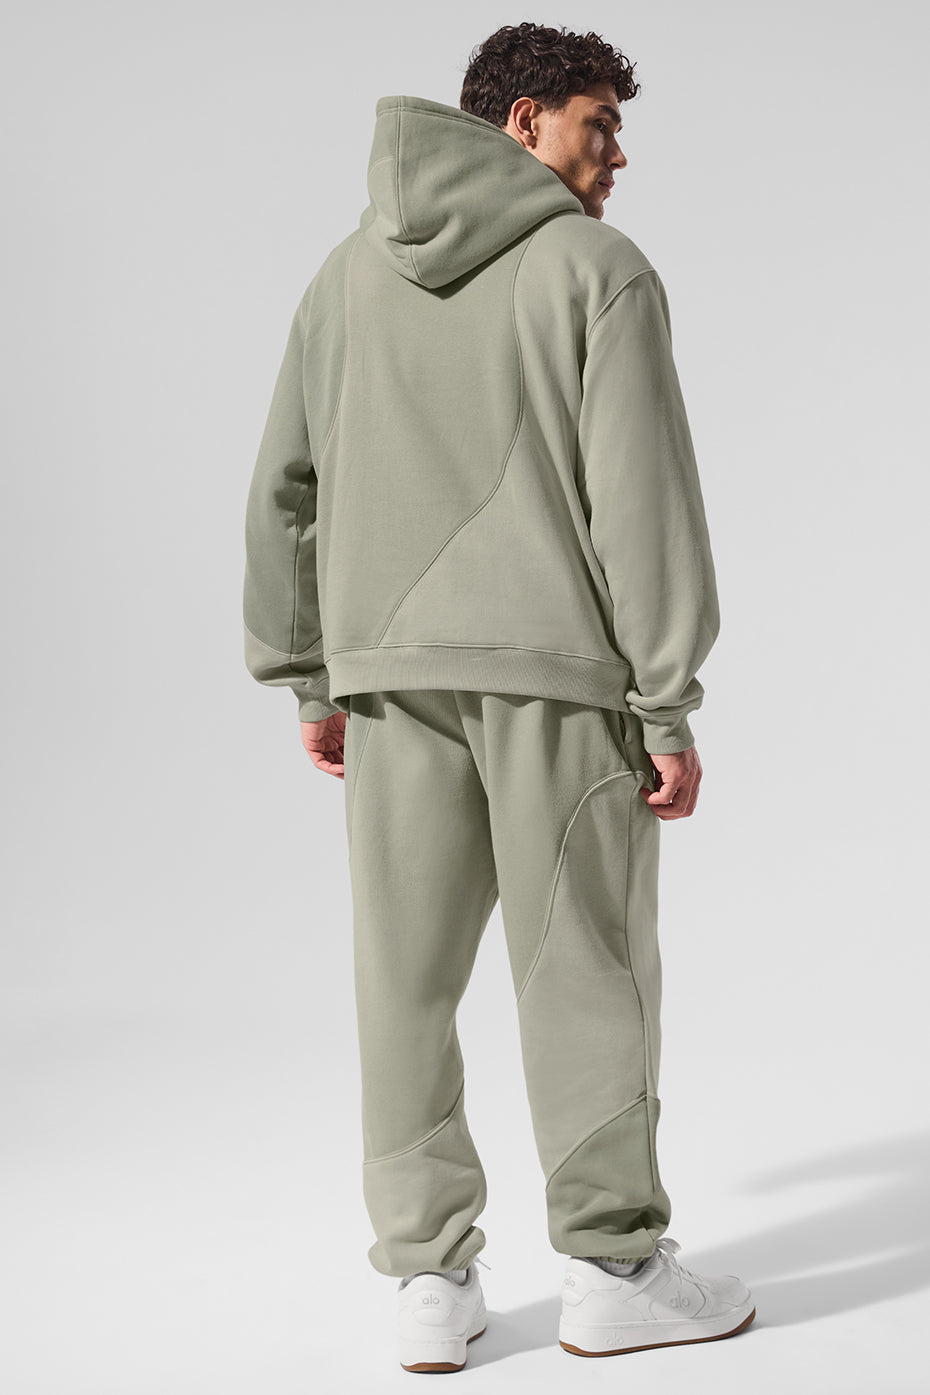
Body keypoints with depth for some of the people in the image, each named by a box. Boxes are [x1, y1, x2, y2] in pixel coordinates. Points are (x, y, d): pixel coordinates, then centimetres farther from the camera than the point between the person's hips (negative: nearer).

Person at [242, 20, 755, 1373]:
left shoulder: (348, 274, 13)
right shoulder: (597, 269, -4)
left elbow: (284, 491, 13)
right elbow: (642, 498, -10)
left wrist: (309, 679, 18)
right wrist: (670, 708, -7)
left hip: (390, 668, 5)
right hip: (557, 667, -4)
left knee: (407, 975, 8)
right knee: (586, 968, 5)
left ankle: (430, 1278, 13)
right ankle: (614, 1268, 14)